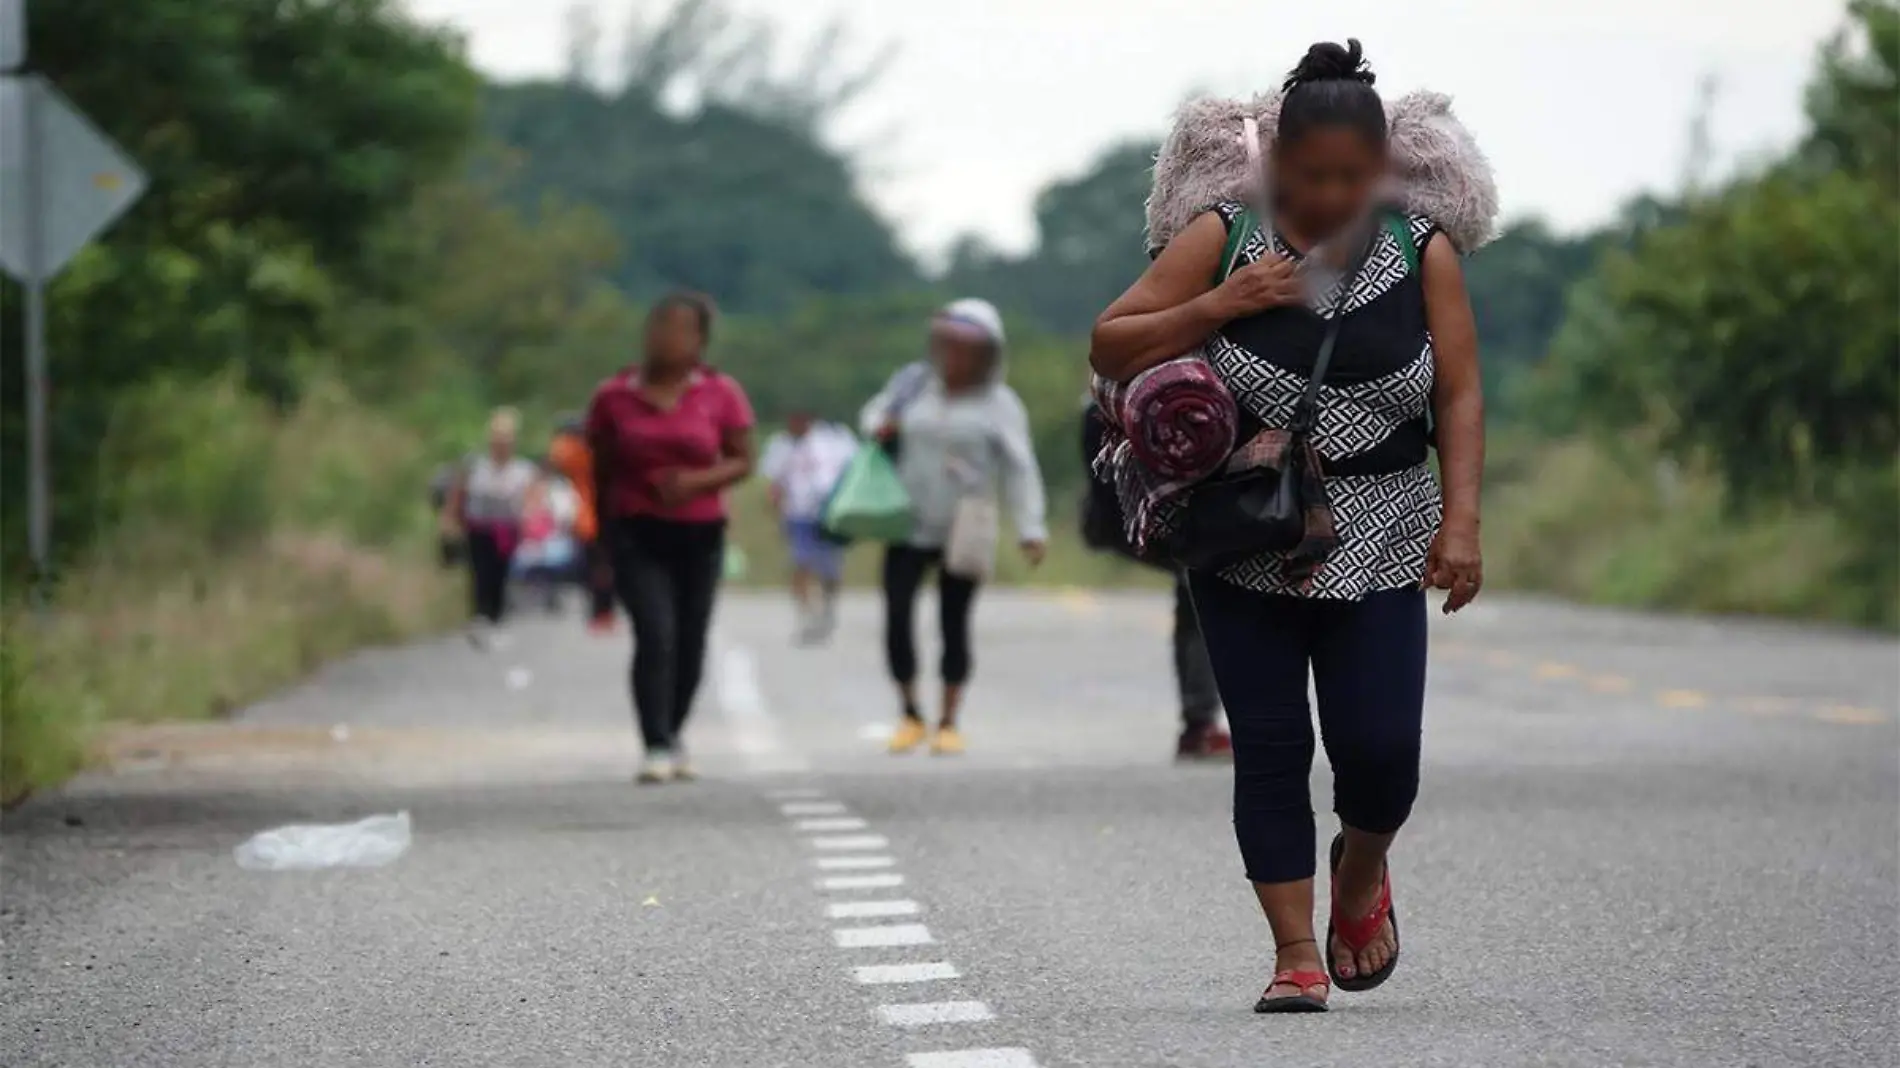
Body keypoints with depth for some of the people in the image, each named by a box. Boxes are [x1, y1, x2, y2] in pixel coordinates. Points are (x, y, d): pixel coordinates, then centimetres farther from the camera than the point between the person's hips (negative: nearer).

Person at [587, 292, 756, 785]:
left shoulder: (721, 394, 0)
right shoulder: (614, 396, 1)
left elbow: (743, 461, 1)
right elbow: (600, 471, 7)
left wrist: (698, 480, -18)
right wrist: (599, 537, 9)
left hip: (700, 535, 2)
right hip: (636, 533, -1)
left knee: (691, 642, 7)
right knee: (655, 636, -15)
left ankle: (674, 733, 28)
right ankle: (657, 747, -14)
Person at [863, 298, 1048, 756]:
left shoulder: (999, 404, -4)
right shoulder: (913, 384, 4)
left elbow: (1019, 470, -8)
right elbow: (876, 411, 22)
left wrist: (1030, 529, -16)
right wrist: (877, 425, -3)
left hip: (965, 532, -2)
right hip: (910, 527, 2)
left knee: (954, 623, 2)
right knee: (897, 615, -7)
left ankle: (949, 722, 15)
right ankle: (910, 715, 10)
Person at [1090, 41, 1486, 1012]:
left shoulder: (1423, 255, 0)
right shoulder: (1222, 242, -3)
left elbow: (1460, 396, -1)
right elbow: (1109, 350, -2)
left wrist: (1461, 520, -13)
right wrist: (1219, 305, -15)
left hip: (1377, 547, 0)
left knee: (1379, 746, -7)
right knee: (1270, 748, -2)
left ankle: (1362, 873, 26)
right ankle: (1296, 954, 4)